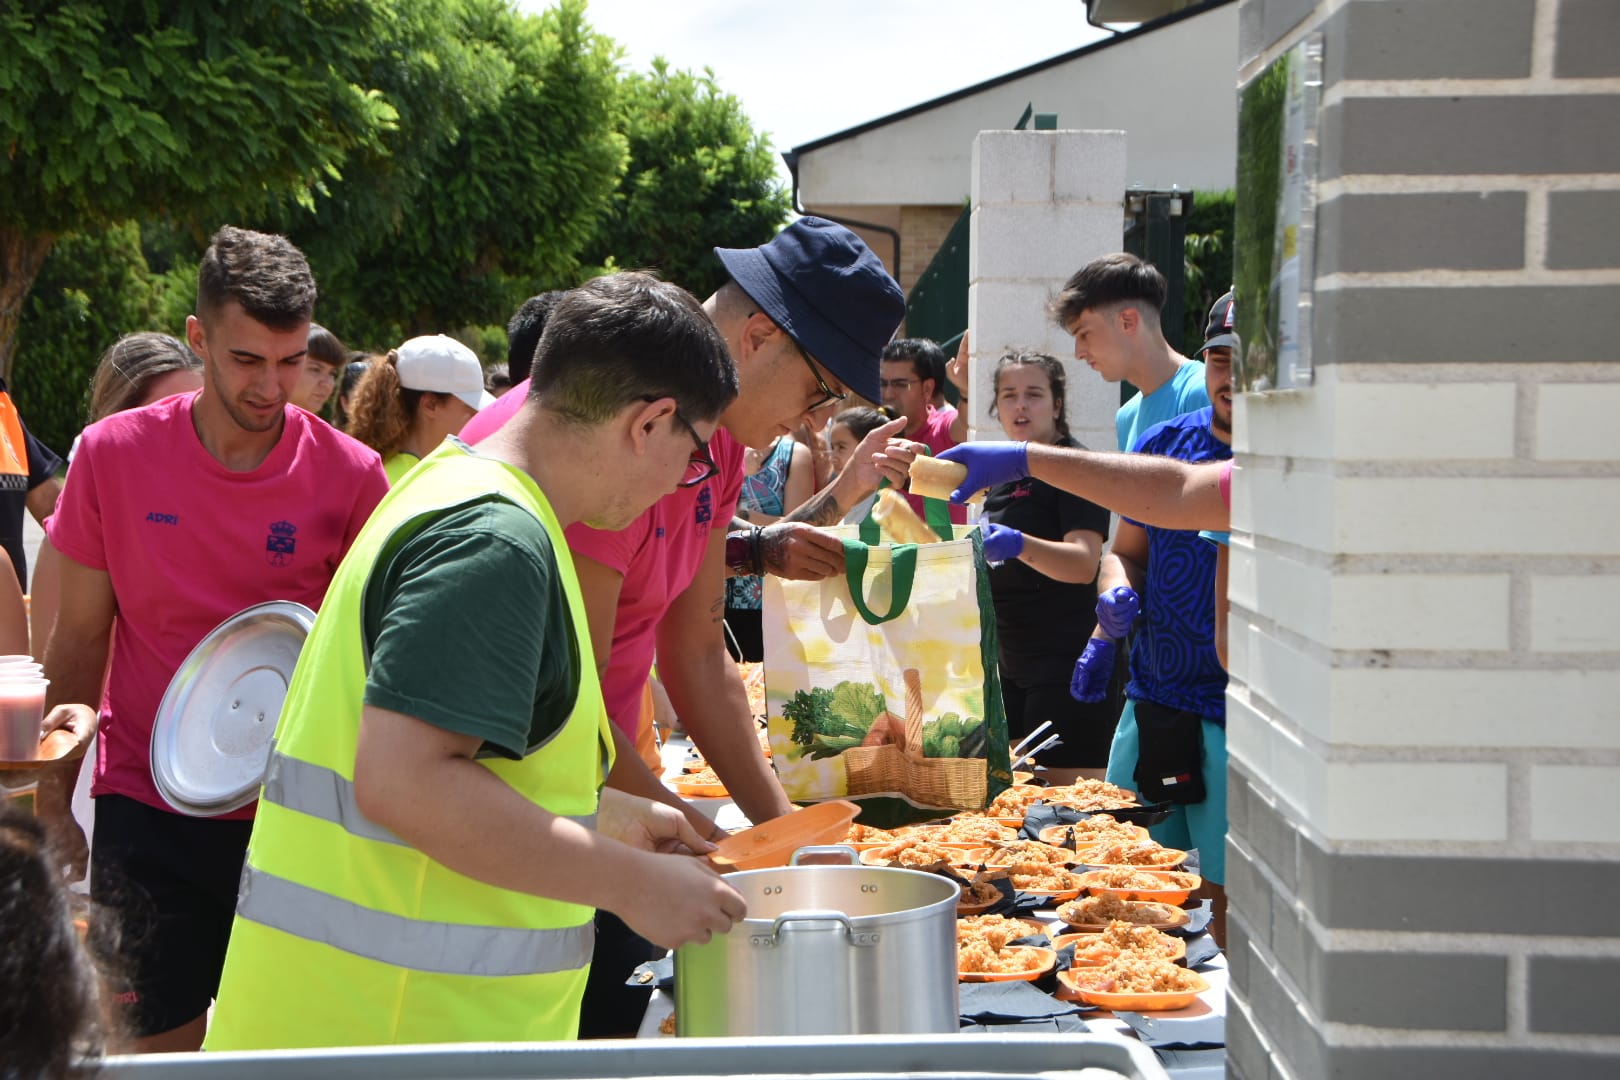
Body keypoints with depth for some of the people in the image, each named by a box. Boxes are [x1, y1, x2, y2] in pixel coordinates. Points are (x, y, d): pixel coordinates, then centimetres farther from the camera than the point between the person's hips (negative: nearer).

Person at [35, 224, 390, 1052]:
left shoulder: (350, 474, -6)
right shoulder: (113, 455, -3)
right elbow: (78, 643, 5)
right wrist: (53, 805, 5)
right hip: (146, 813, 0)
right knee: (155, 1042, 4)